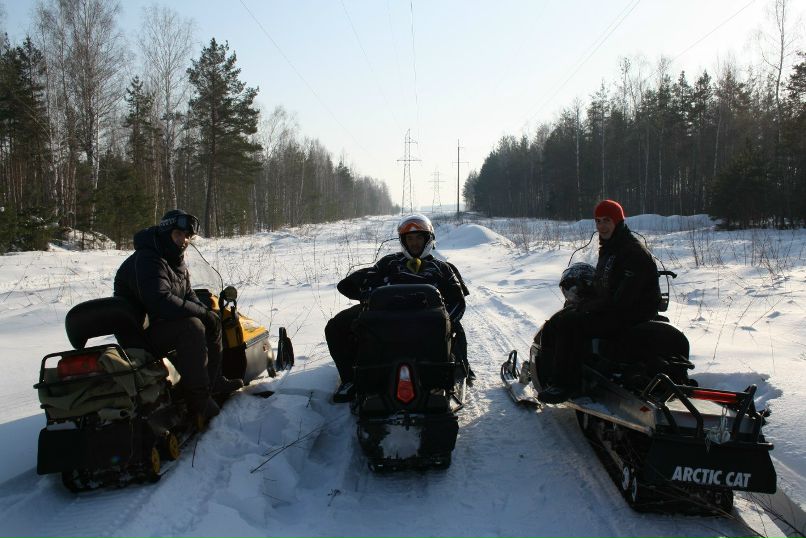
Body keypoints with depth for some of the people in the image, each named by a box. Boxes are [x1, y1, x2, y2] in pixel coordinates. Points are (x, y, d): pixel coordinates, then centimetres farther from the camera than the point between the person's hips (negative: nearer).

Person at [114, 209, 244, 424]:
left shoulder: (176, 261, 10)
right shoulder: (146, 260, -22)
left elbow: (187, 294, 18)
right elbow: (161, 301, -36)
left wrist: (205, 312, -2)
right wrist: (201, 312, -26)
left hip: (161, 322, 10)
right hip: (140, 332, -10)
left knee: (212, 321, 10)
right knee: (192, 327, -31)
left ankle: (214, 380, 19)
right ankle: (199, 400, -27)